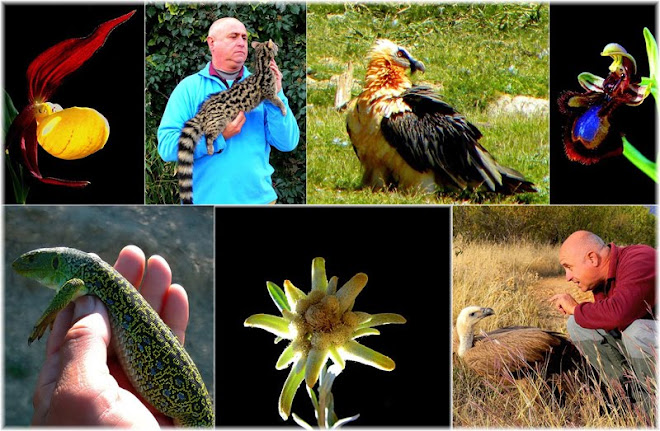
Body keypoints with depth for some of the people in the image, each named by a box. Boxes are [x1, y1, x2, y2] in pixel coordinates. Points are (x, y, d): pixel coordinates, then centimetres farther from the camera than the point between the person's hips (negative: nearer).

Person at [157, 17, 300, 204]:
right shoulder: (189, 87, -1)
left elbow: (287, 143, -2)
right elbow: (166, 146, -10)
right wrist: (220, 136, -19)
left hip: (258, 196, 2)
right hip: (204, 198, -2)